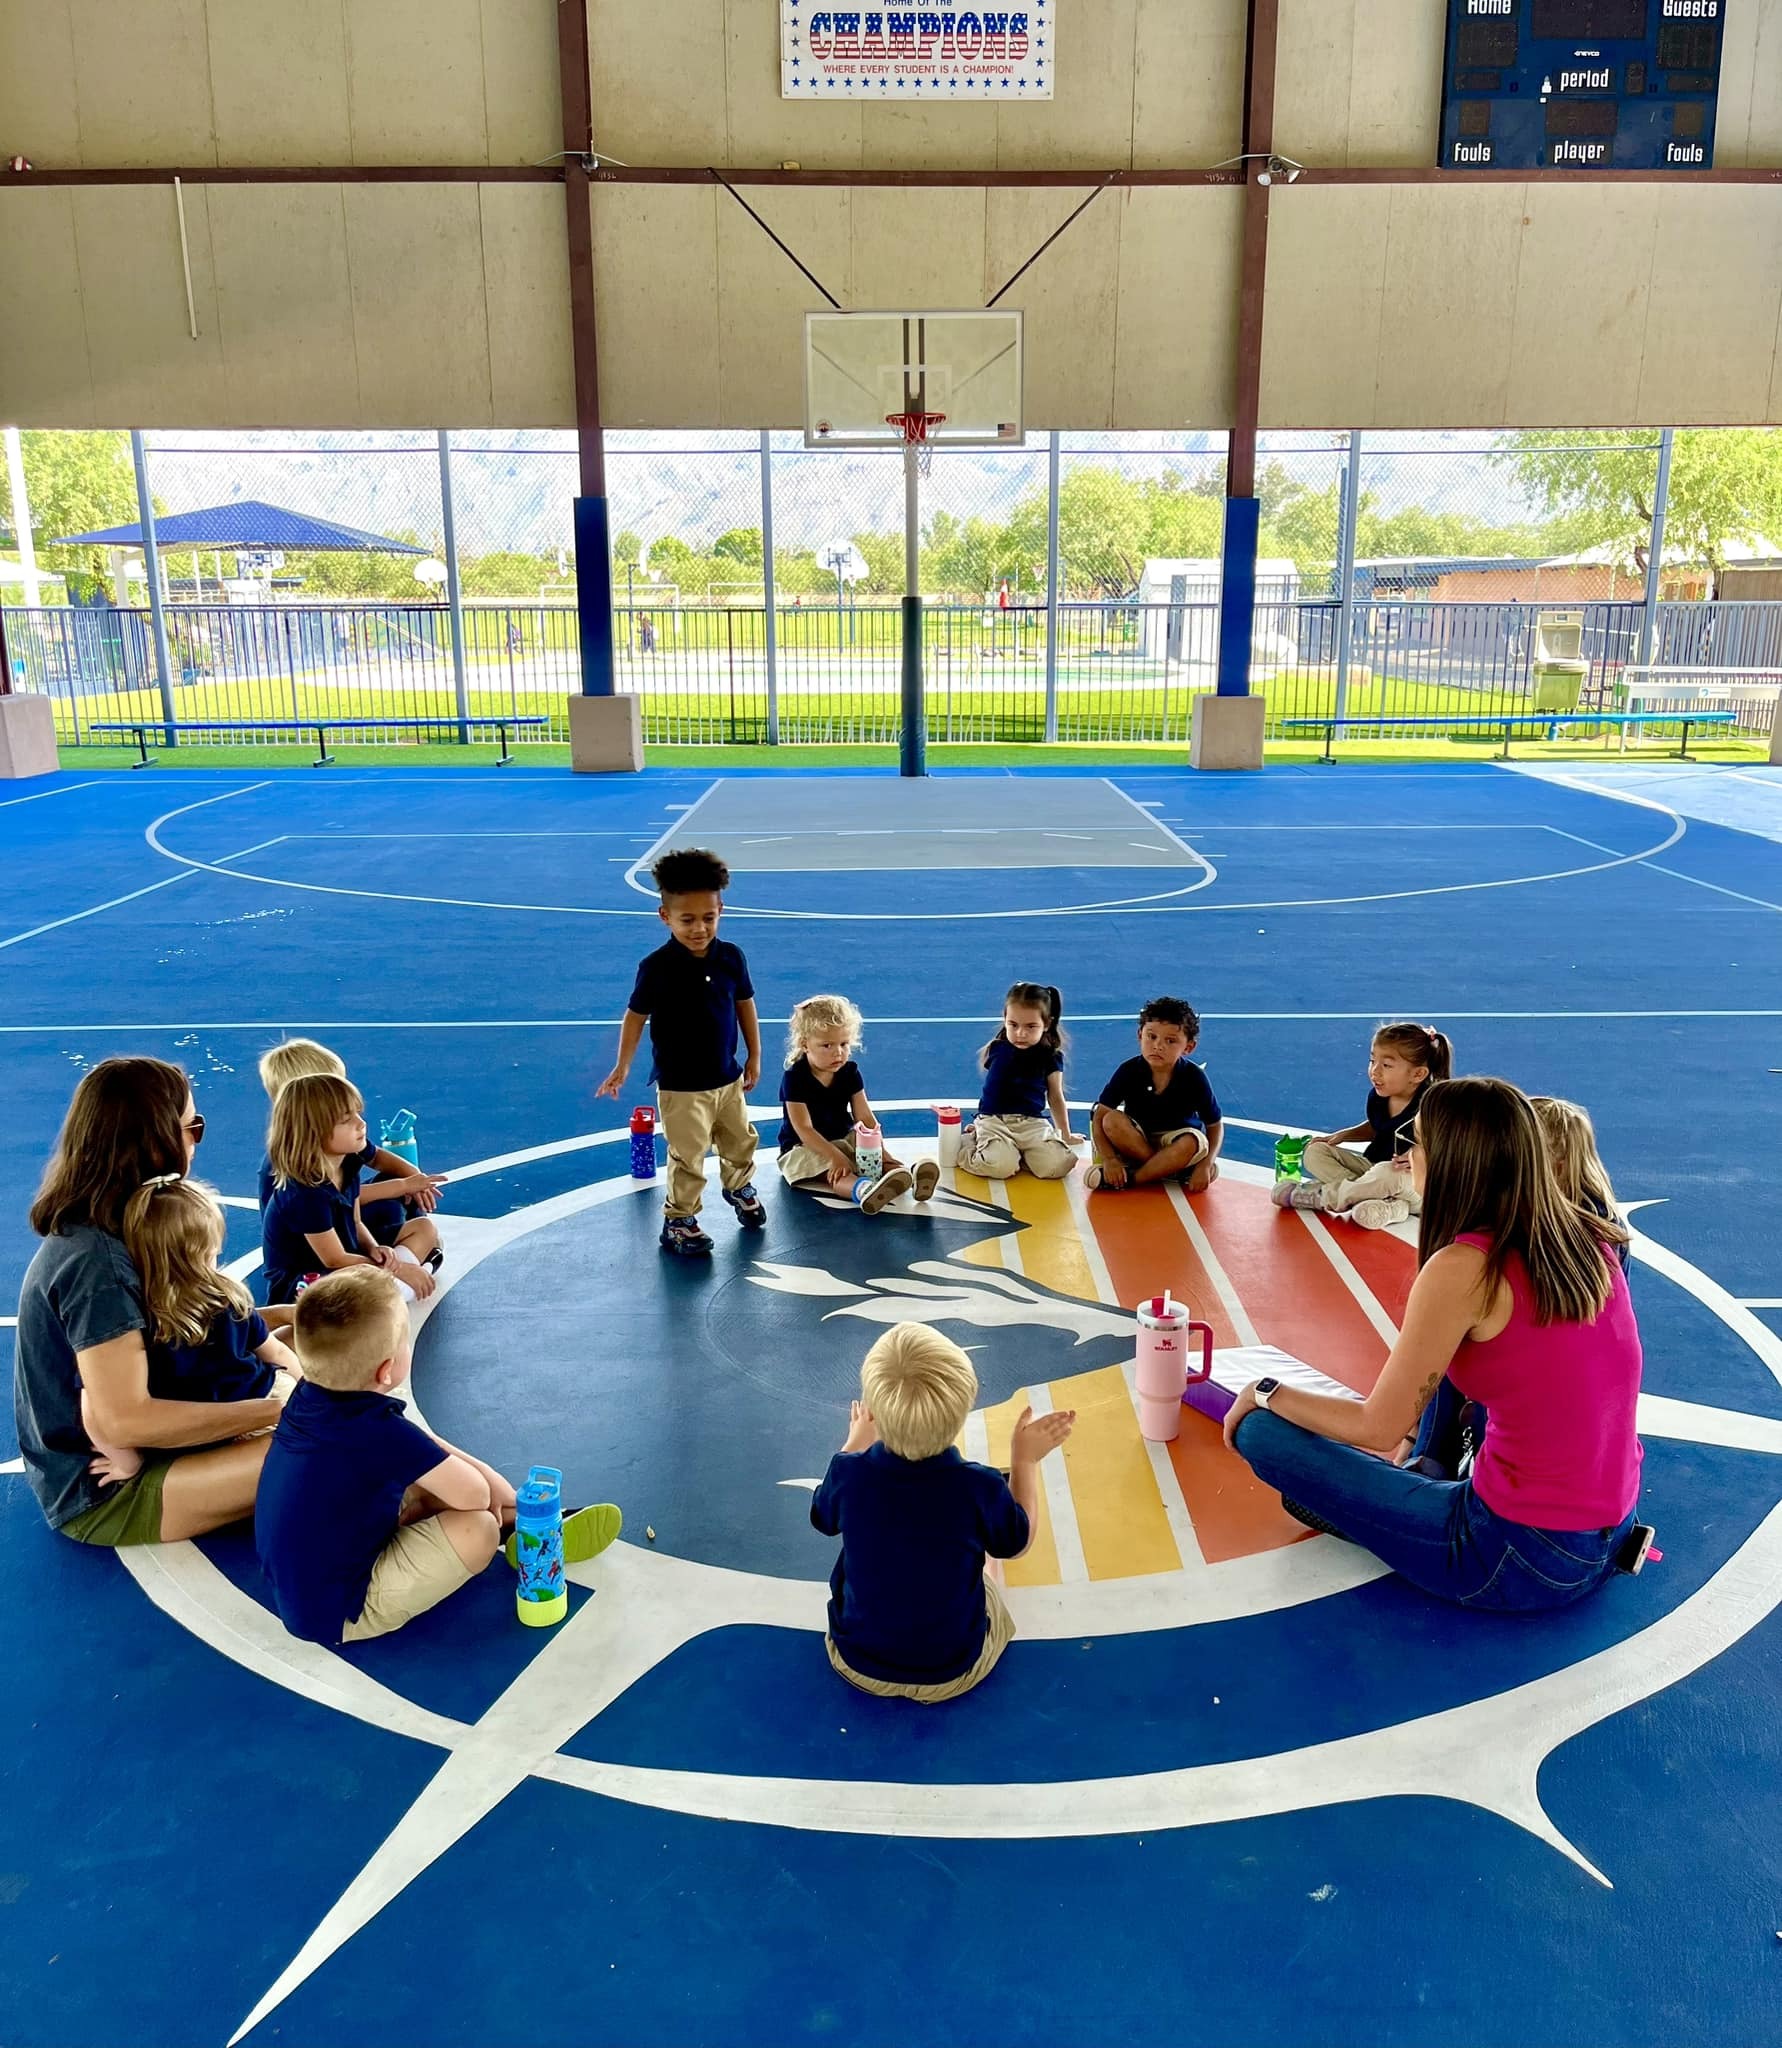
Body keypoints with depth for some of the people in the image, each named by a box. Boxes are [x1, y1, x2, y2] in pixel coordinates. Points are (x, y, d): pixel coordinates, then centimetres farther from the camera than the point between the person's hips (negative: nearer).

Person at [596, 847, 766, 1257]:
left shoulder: (731, 957, -8)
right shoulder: (656, 967, -18)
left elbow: (745, 1004, 5)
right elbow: (636, 1015, -9)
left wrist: (754, 1057, 9)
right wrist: (621, 1068, -7)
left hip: (728, 1077, 5)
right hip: (680, 1085, -5)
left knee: (740, 1142, 22)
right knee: (688, 1158, 2)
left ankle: (740, 1187, 51)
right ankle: (679, 1220, 21)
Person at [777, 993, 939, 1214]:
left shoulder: (850, 1073, 0)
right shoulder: (794, 1078, -16)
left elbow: (865, 1118, -4)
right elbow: (804, 1129, -21)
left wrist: (880, 1148, -21)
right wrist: (834, 1155, -31)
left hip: (846, 1139, 7)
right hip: (803, 1148, -6)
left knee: (884, 1159, -20)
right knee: (837, 1173, -36)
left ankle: (911, 1177, -49)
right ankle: (863, 1190, -68)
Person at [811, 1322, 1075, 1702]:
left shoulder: (848, 1473, -25)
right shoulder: (980, 1488, -28)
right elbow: (1016, 1542, -4)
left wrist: (854, 1445, 15)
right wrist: (1025, 1461, 6)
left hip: (857, 1663, 1)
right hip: (954, 1673, -1)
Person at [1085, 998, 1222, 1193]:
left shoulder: (1194, 1078, -18)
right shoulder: (1128, 1071, -18)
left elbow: (1215, 1125, -8)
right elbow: (1100, 1117, -17)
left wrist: (1206, 1164, -23)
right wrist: (1110, 1159, -30)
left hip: (1176, 1142, -1)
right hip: (1137, 1139, 1)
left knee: (1192, 1142, -35)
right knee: (1112, 1121, -29)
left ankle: (1130, 1179, -25)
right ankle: (1170, 1170, -21)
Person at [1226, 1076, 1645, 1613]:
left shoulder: (1463, 1267, -21)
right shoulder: (1586, 1237, 0)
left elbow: (1378, 1429, -12)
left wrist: (1266, 1394, 4)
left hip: (1522, 1560, -7)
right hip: (1609, 1536, 8)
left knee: (1262, 1431, -5)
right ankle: (1431, 1478, 23)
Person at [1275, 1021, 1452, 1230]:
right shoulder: (1377, 1096, -2)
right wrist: (1342, 1135, 4)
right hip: (1372, 1167, 8)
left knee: (1388, 1173, -41)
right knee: (1315, 1151, -6)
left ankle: (1324, 1196, -16)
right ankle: (1388, 1204, -24)